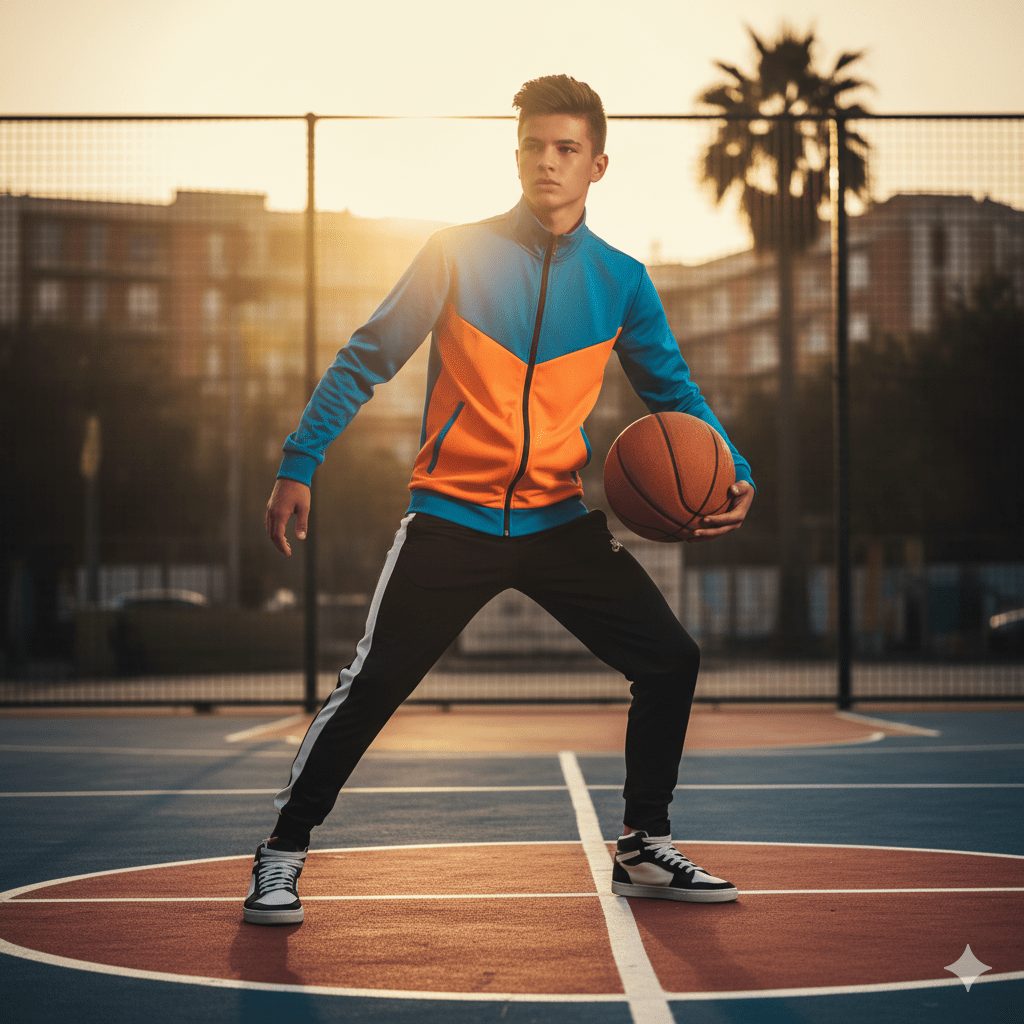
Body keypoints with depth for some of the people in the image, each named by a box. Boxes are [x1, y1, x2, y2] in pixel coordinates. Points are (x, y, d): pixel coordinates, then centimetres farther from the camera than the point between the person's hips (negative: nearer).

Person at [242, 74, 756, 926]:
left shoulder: (622, 282, 5)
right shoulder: (458, 254, -3)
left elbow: (674, 391, 13)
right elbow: (367, 359, -2)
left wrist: (731, 474, -4)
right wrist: (299, 466, -9)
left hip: (561, 520, 3)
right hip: (452, 517, -3)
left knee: (670, 661, -1)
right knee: (372, 686, -8)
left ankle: (644, 852, 16)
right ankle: (282, 855, 10)